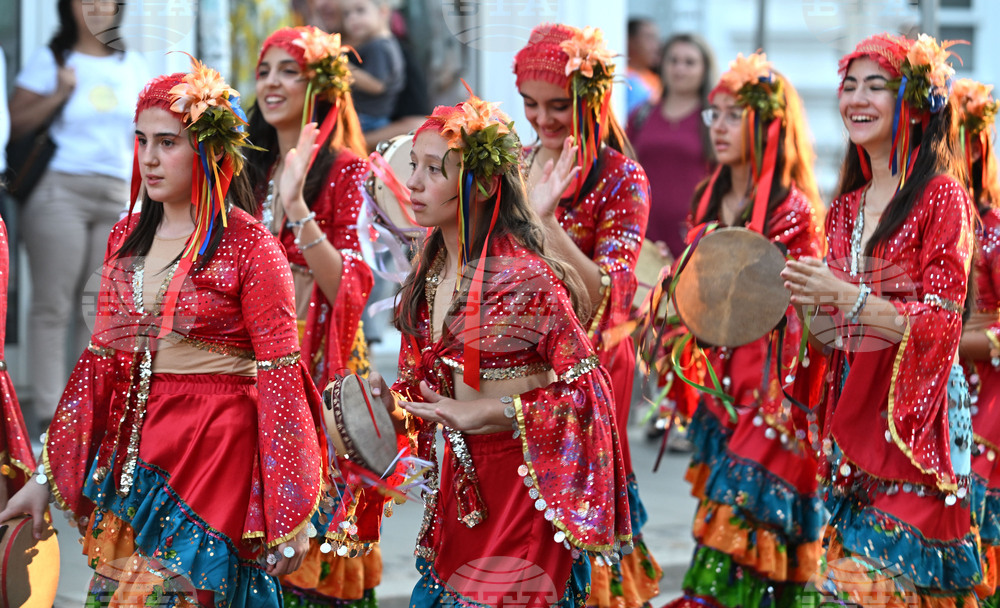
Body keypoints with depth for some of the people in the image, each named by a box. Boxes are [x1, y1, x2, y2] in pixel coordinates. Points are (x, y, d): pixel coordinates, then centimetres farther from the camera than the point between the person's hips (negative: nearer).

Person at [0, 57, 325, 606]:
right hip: (129, 458, 6)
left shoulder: (249, 246, -7)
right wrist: (47, 478, 12)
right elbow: (100, 362, 15)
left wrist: (288, 518, -12)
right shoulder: (125, 239, 11)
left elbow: (279, 379, -9)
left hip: (214, 458, -6)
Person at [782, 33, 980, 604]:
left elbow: (941, 325, -13)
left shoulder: (942, 198, -6)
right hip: (854, 414, 6)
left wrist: (845, 297, -21)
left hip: (913, 419, -6)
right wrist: (807, 299, 2)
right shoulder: (847, 208, 14)